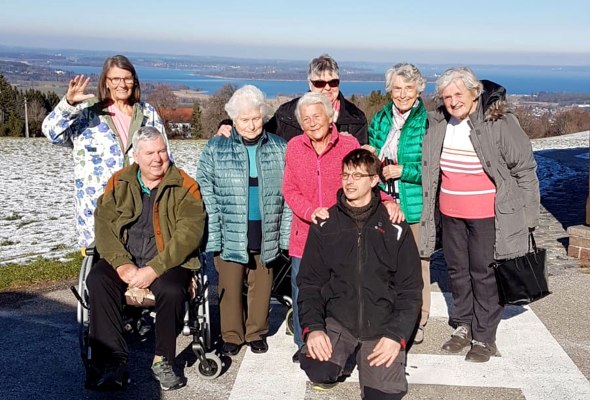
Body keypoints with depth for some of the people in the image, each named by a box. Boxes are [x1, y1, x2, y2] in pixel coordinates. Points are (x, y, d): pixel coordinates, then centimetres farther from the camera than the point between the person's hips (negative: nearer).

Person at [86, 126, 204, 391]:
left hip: (168, 262, -3)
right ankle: (113, 361, -19)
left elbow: (189, 234, -11)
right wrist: (122, 264, -17)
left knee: (171, 290, -33)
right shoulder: (119, 183, 10)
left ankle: (163, 361, -10)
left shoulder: (184, 186, -1)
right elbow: (104, 225, -1)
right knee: (97, 280, -26)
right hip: (124, 260, 3)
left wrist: (153, 269, -21)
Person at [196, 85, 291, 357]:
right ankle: (231, 335, 23)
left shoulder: (280, 149, 5)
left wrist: (285, 234, 0)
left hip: (266, 234, 1)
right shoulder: (215, 149, 1)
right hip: (230, 235, -1)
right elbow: (206, 194, -1)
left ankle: (257, 332, 28)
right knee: (230, 286, 5)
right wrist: (213, 236, -8)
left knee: (261, 285, 10)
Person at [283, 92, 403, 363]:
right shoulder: (294, 147, 1)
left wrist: (387, 201, -23)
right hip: (305, 234, 1)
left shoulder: (349, 145, -3)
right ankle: (303, 344, 28)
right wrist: (310, 211, -18)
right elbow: (290, 190, 0)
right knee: (302, 292, 9)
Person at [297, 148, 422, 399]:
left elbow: (410, 289, 2)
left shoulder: (395, 229, 1)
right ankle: (341, 354, 8)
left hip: (382, 325, 0)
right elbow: (310, 283, 3)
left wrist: (397, 335, -10)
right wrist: (313, 327, -13)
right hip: (336, 321, 0)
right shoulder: (325, 226, 4)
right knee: (318, 371, -27)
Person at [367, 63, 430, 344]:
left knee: (417, 262, 6)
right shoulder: (380, 120, 9)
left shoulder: (428, 122, -8)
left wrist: (402, 170, -17)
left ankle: (418, 321, 23)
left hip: (415, 204, -4)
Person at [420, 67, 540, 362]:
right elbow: (429, 168, 15)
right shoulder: (437, 123, -1)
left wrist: (527, 216, -8)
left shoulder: (500, 123, -15)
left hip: (486, 214, -5)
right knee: (457, 270, 16)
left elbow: (525, 169, -9)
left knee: (483, 273, 4)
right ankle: (463, 325, 33)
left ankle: (484, 337, 19)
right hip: (450, 212, 5)